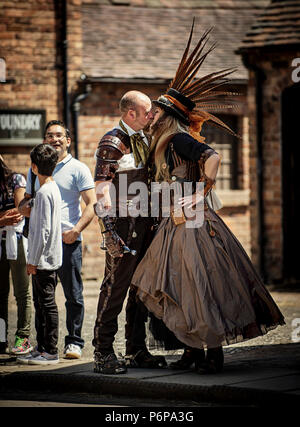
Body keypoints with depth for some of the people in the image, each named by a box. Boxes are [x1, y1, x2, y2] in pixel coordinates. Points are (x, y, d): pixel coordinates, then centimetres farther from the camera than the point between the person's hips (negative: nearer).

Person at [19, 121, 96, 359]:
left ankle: (74, 342, 5)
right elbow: (27, 200, 24)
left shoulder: (78, 169, 2)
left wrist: (77, 229, -18)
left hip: (68, 240, -4)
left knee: (73, 294, -2)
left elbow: (91, 204, -3)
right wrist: (24, 207, -1)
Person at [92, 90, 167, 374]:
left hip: (144, 222, 8)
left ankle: (136, 350, 16)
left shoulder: (143, 140, 16)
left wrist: (153, 220, 22)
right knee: (116, 285, -8)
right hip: (123, 223, -8)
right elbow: (102, 189, -14)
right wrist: (109, 228, -20)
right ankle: (103, 353, -4)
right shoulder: (112, 143, -9)